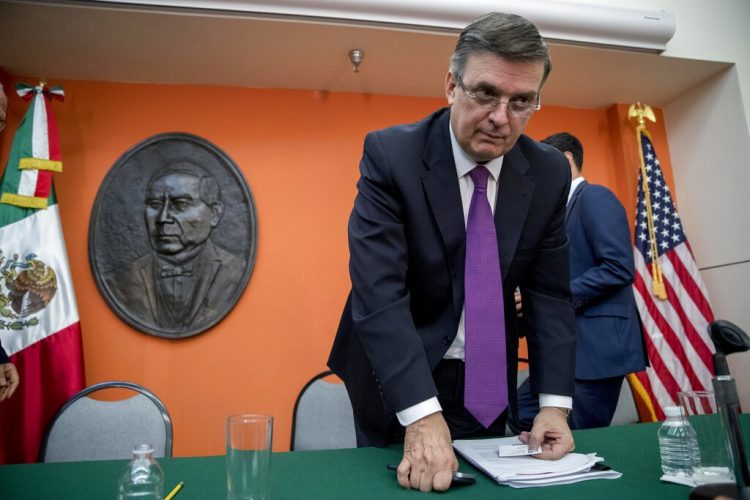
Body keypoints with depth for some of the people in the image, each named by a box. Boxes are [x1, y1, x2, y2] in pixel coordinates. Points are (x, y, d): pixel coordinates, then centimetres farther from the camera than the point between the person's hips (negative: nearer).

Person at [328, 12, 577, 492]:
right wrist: (423, 416, -34)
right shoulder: (391, 153, -20)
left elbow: (550, 293, -3)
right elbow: (378, 292, -27)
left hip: (487, 385, 4)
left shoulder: (550, 172, -6)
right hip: (398, 382, -3)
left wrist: (554, 402, -13)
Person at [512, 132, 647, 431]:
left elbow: (620, 268, -20)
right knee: (522, 415, 12)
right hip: (572, 345, 10)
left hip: (599, 344, -9)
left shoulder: (595, 197, -9)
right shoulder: (568, 207, 19)